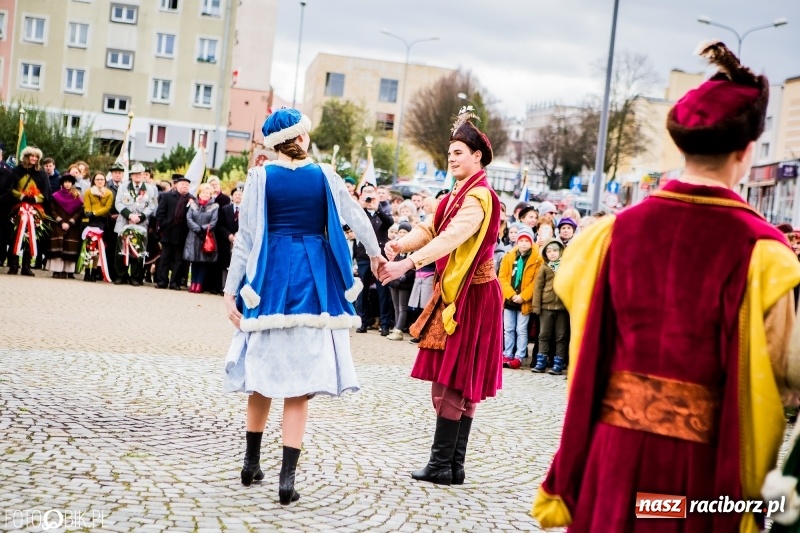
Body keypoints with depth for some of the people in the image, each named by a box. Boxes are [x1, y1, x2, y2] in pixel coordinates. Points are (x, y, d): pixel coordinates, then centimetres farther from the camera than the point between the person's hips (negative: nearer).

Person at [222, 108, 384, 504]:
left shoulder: (260, 177, -2)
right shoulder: (324, 175, 1)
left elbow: (245, 237, -3)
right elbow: (357, 217, 11)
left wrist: (231, 290, 2)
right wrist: (375, 254, 28)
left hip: (270, 278, 1)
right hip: (313, 279, 0)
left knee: (263, 368, 15)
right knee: (301, 375, 1)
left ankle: (252, 463, 26)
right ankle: (287, 478, -2)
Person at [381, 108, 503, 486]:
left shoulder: (478, 197, -15)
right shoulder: (456, 197, 16)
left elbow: (449, 239, -29)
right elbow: (428, 229, 6)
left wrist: (407, 265, -38)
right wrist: (398, 245, -14)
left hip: (470, 296, -10)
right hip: (454, 292, 10)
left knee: (450, 382, -6)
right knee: (460, 385, 10)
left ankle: (441, 465, -1)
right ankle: (454, 465, 16)